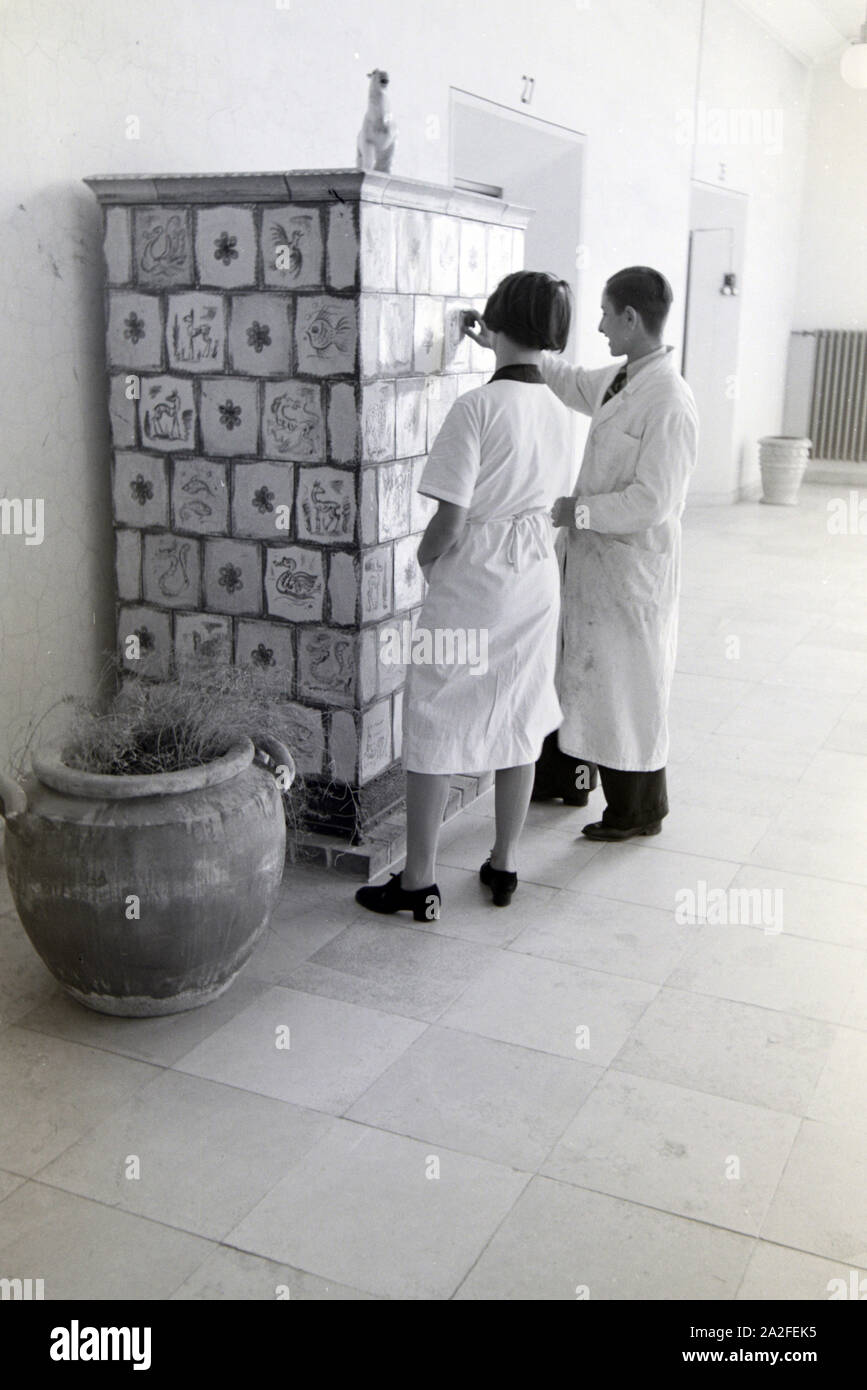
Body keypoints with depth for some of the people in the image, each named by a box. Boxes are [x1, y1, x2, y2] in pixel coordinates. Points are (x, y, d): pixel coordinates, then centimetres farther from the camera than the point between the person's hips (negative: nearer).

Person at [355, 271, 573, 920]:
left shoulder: (476, 408, -18)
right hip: (537, 578, 6)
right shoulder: (559, 412, 1)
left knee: (436, 726, 5)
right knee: (520, 721, 15)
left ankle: (419, 881, 11)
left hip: (472, 581, -6)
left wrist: (426, 557, 1)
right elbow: (552, 500, 10)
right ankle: (504, 864, 27)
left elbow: (449, 521, -19)